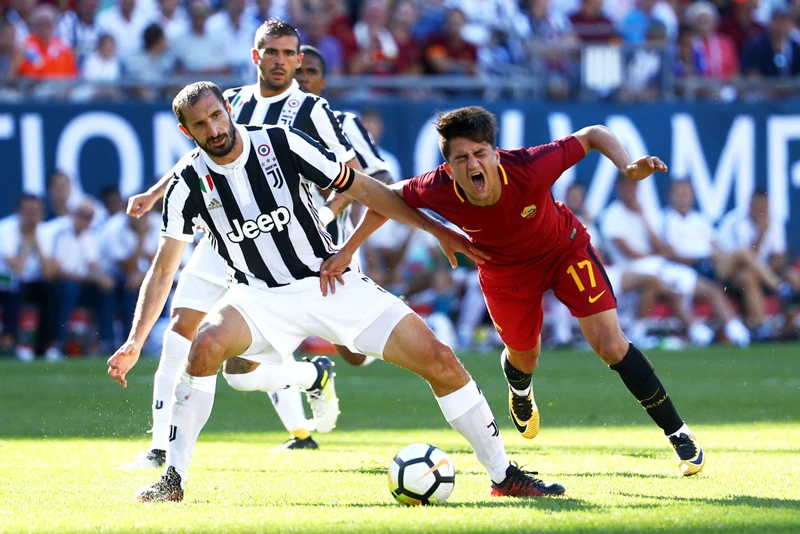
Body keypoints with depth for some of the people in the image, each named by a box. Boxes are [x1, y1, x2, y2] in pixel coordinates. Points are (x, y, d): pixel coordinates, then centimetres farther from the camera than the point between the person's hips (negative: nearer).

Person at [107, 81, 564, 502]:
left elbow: (362, 189, -2)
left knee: (437, 357, -12)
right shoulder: (189, 183, -8)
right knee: (207, 346, -32)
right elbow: (164, 270, -1)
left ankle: (503, 475, 3)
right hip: (262, 297, 0)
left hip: (333, 281, 0)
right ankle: (173, 481, -20)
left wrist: (437, 229, -1)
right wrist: (135, 342, -9)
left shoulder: (281, 144, -11)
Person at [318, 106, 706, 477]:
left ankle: (678, 434, 5)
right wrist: (346, 252, -14)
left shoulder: (529, 168, -40)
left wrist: (628, 167, -43)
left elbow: (593, 135, -25)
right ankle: (520, 393, 59)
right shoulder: (438, 190, -35)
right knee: (523, 357, 17)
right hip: (504, 271, 2)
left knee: (611, 344, -11)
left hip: (565, 250, -2)